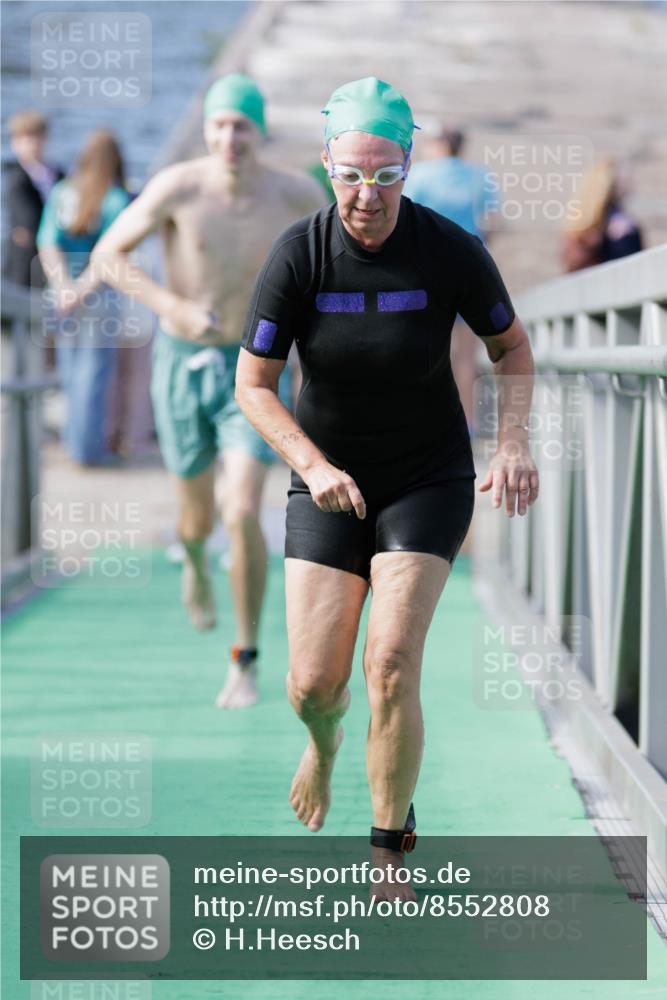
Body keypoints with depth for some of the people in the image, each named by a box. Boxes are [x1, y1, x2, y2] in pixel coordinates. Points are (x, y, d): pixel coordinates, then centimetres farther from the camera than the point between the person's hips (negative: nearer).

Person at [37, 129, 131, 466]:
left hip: (63, 289, 5)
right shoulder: (117, 200, -11)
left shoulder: (61, 193, 2)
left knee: (70, 366, 16)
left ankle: (73, 438, 25)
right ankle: (87, 446, 2)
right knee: (94, 368, 1)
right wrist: (83, 290, -16)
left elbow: (48, 244, -5)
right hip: (99, 295, -5)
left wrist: (65, 286, -12)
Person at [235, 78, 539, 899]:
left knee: (392, 664, -18)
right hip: (329, 482, 1)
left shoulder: (451, 251, -16)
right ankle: (323, 742, 36)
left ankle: (389, 857, -1)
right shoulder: (298, 254, -16)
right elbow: (253, 384, -10)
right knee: (313, 685, -5)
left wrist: (513, 445, -15)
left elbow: (512, 346, 1)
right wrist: (313, 467, -26)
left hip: (428, 480, -1)